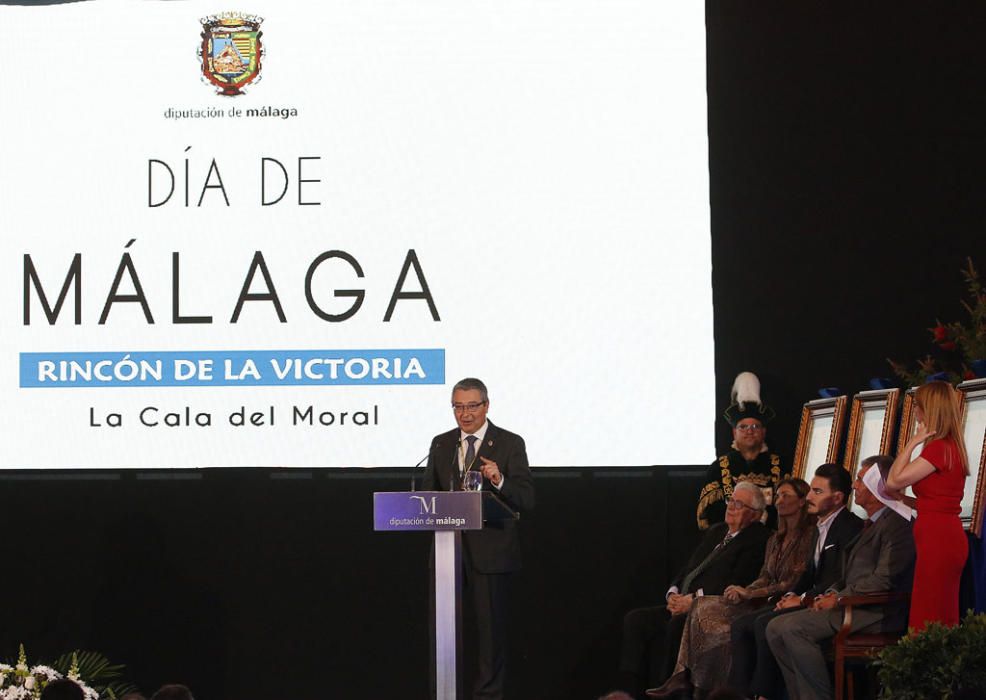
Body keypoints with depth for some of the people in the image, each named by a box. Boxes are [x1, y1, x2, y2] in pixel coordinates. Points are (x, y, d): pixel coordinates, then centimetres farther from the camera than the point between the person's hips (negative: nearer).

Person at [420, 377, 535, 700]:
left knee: (490, 623, -1)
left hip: (489, 549, -4)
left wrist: (500, 482, -27)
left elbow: (527, 500, -8)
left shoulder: (510, 444, -2)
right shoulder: (440, 444, 12)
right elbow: (428, 494, 15)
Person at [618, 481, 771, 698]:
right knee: (634, 619, -11)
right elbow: (687, 571, 22)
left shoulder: (758, 540, -4)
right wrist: (673, 594, 1)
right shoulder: (716, 532, 23)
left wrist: (694, 599, -16)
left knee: (674, 626, -35)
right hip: (682, 607, 8)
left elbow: (737, 585, -14)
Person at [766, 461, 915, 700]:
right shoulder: (868, 525, 24)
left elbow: (884, 579, -19)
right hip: (851, 607, 10)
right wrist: (831, 593, 6)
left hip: (876, 613, -10)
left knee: (794, 628, -24)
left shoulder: (896, 524, -10)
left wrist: (839, 599, -15)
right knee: (776, 628, -2)